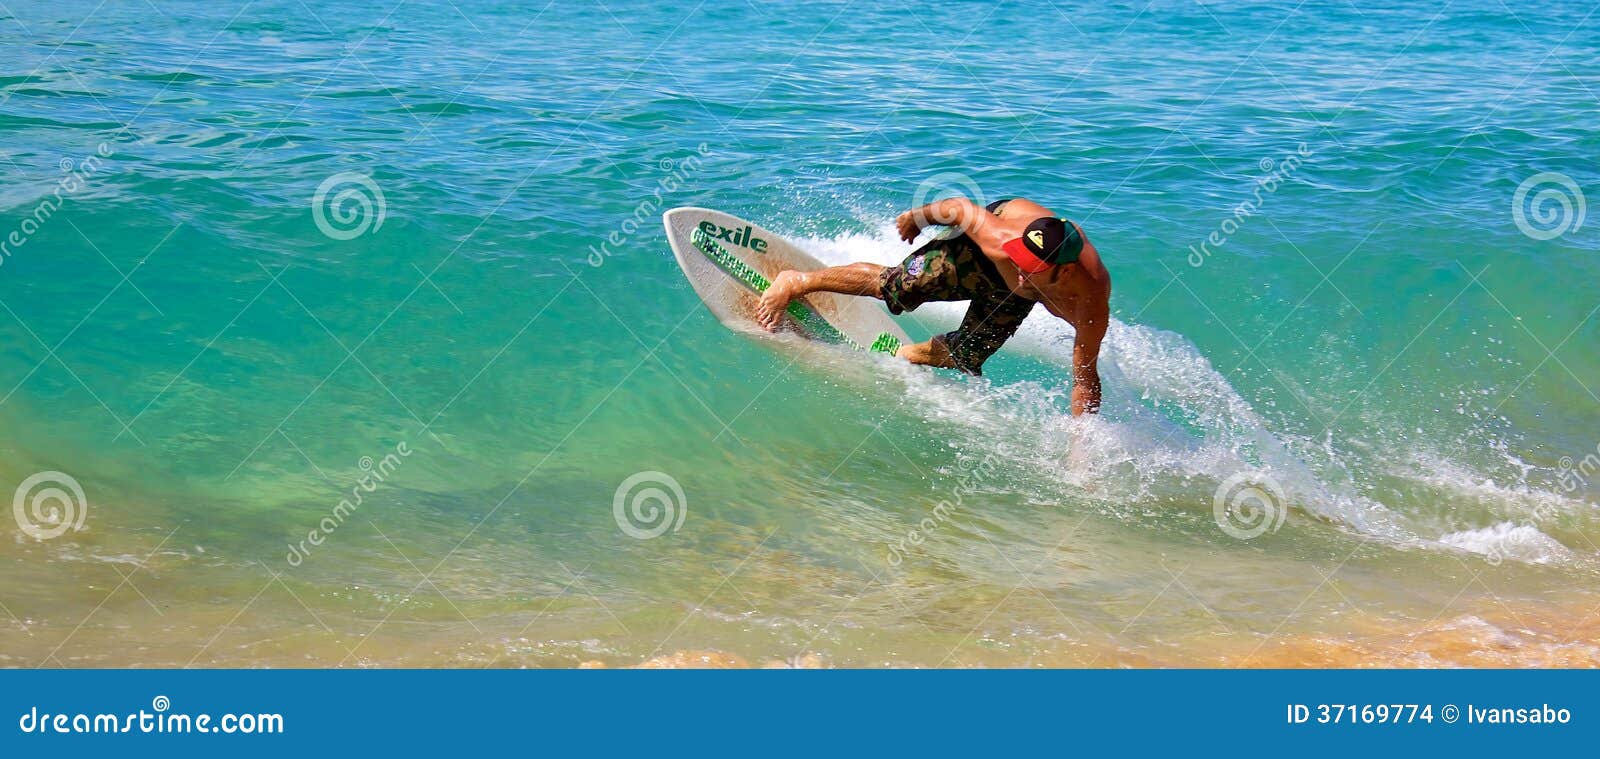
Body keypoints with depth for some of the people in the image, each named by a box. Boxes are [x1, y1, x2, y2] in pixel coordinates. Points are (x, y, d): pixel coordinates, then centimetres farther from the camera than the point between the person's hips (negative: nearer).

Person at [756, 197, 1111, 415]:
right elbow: (959, 206, -23)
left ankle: (908, 356, 41)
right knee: (896, 286, -10)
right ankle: (796, 283, 9)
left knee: (963, 356, 9)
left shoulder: (1092, 308, -42)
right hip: (973, 248, -2)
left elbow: (1085, 379, -29)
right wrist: (916, 217, -4)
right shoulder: (1004, 240, -44)